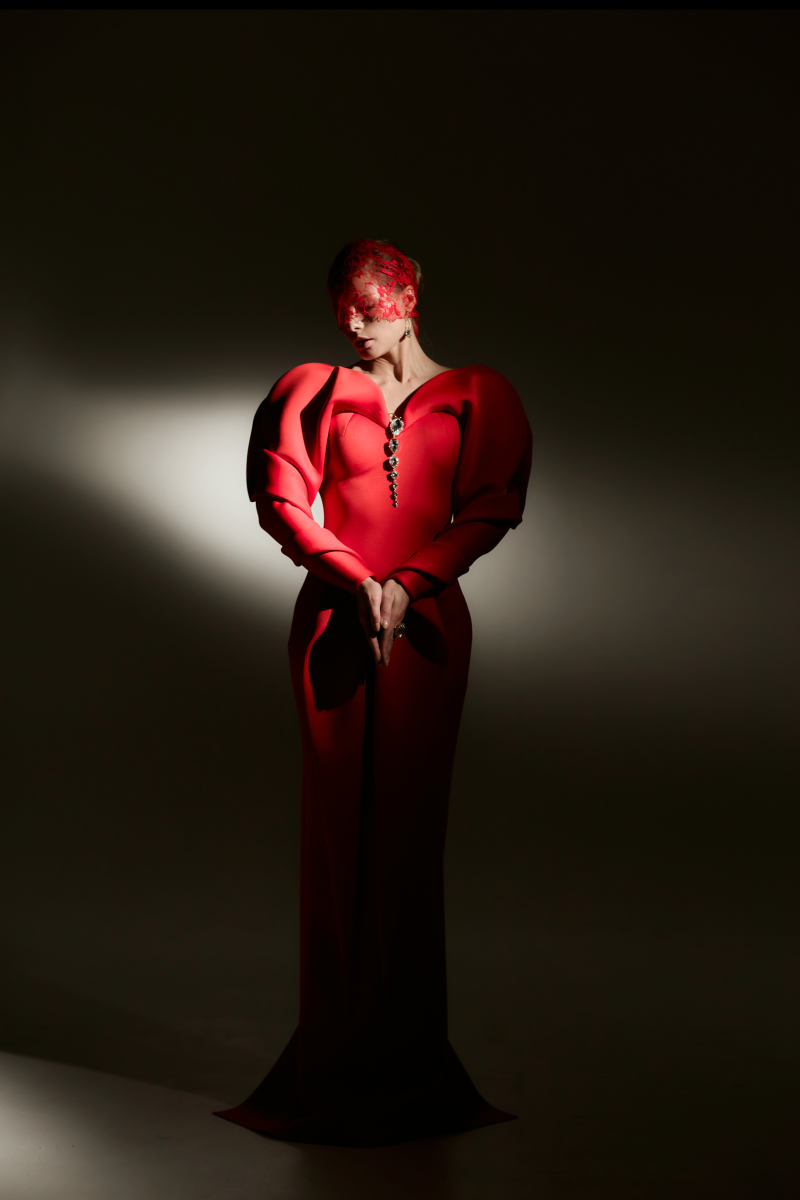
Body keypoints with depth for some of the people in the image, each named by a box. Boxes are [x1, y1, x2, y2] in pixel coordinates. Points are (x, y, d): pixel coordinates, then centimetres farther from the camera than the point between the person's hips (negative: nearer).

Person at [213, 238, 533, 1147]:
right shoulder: (314, 390, 9)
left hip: (427, 619, 0)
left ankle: (406, 1049, 13)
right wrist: (356, 581, -11)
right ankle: (337, 1047, 10)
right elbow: (282, 503, 2)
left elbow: (487, 512, 1)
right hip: (334, 617, 0)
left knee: (410, 818, 1)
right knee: (337, 818, 0)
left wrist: (406, 583, -11)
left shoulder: (472, 394, 8)